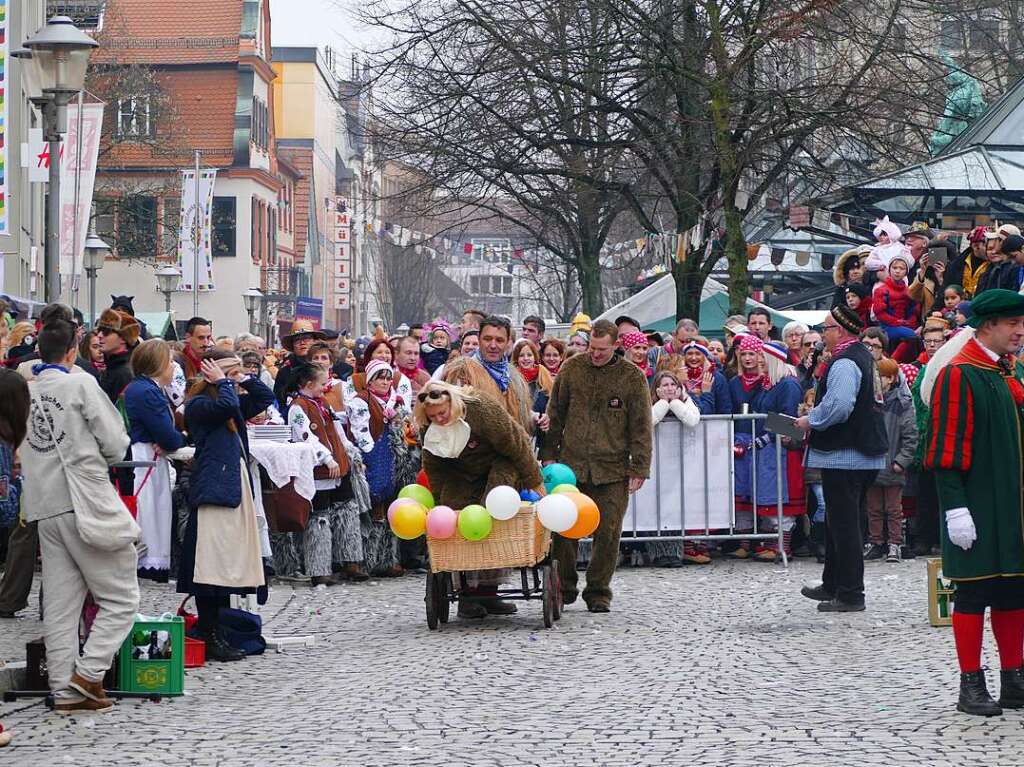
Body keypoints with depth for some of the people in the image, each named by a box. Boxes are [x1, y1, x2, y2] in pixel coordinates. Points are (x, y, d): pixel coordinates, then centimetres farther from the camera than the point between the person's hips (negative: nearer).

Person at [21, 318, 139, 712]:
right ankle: (87, 673, -8)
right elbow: (116, 444, -6)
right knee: (121, 598, 3)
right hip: (86, 503, -6)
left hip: (44, 508, 6)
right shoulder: (81, 384, -7)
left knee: (59, 605, 8)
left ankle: (65, 691, 7)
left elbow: (21, 452, 14)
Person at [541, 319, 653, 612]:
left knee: (607, 533, -1)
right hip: (570, 464, 1)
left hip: (612, 469, -1)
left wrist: (639, 468, -3)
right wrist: (548, 454, 7)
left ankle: (598, 592, 12)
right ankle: (563, 588, 14)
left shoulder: (632, 377, 1)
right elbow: (555, 414, 12)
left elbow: (641, 427, 2)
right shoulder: (571, 369, 6)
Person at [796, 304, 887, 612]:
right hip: (866, 452, 11)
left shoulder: (844, 363, -18)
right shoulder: (865, 357, 15)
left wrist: (810, 421, -12)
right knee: (840, 521, 19)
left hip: (843, 456, -11)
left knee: (843, 524, -5)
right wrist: (815, 417, 18)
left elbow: (837, 406, -30)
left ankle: (850, 594, -2)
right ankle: (833, 585, 29)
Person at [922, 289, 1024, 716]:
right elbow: (945, 449, -15)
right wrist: (955, 508, -20)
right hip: (976, 508, -8)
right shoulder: (958, 375, -12)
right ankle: (971, 686, 4)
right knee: (974, 591, -2)